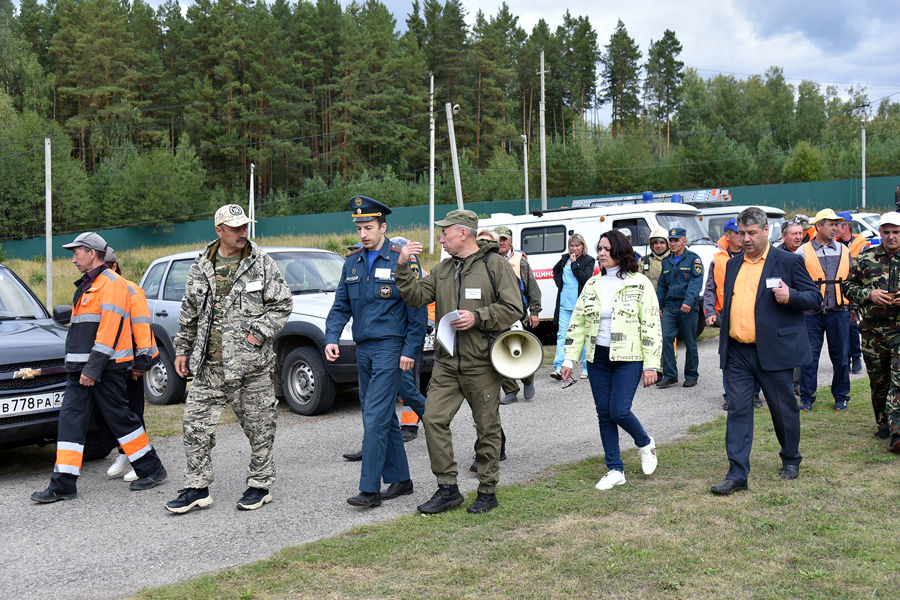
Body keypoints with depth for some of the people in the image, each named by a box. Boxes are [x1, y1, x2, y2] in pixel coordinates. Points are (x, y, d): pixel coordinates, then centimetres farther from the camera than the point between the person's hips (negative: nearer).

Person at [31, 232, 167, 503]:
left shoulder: (111, 283, -11)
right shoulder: (86, 285, 21)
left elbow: (110, 328, -19)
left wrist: (94, 368, -23)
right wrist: (79, 367, 17)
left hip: (106, 368, -9)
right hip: (81, 368, 9)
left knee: (119, 418, -1)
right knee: (70, 420, 3)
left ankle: (152, 470, 13)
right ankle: (63, 485, 4)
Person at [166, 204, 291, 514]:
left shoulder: (262, 263, 0)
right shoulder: (201, 266, 9)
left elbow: (283, 303, 0)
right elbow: (189, 312, 17)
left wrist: (260, 332, -10)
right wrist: (182, 349, 16)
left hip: (251, 364, -3)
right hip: (208, 365, 3)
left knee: (259, 427, 5)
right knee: (195, 424, 2)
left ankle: (260, 485, 20)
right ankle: (197, 488, 14)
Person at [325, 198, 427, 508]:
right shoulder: (352, 263, 12)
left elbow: (417, 309, -7)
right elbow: (341, 306, 14)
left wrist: (411, 349, -12)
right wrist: (332, 337, -2)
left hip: (390, 348, -7)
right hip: (363, 349, 7)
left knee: (375, 418, -11)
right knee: (384, 418, 12)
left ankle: (370, 489, -8)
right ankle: (400, 480, 23)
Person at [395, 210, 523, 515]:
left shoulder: (495, 264, -3)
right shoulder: (443, 269, 14)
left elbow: (513, 308, -8)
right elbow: (417, 296, 9)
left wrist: (477, 318, -17)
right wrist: (403, 267, -2)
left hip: (481, 363, -5)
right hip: (446, 363, 5)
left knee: (487, 427, 4)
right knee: (433, 418, -4)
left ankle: (487, 490, 18)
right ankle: (447, 488, 7)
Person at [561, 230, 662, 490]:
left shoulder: (639, 284, -4)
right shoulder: (592, 284, 9)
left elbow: (651, 326, -6)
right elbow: (577, 323, 11)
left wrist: (651, 364, -11)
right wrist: (569, 359, 5)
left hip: (628, 358, -5)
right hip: (597, 359, 5)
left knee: (619, 411, -11)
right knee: (604, 414, 5)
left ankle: (646, 444, 20)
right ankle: (615, 470, 15)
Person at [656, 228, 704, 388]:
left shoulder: (693, 259, -1)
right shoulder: (666, 261, 15)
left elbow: (696, 282, -13)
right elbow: (661, 285, 21)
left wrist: (688, 301, -25)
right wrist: (658, 306, 15)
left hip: (688, 308, -4)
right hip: (669, 307, 4)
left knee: (690, 342, 5)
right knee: (666, 338, -8)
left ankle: (691, 375, 17)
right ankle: (669, 375, -2)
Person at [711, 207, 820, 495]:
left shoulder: (788, 261, -1)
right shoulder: (733, 264, 14)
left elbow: (814, 296, 0)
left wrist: (790, 296, -21)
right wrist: (724, 345, 15)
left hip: (773, 352, -4)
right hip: (737, 353, 4)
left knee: (784, 409, 10)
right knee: (738, 411, -1)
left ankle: (791, 460, 33)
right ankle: (737, 475, 1)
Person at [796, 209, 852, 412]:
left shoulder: (844, 251, 12)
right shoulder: (803, 252, 1)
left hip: (839, 311, 3)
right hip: (812, 313, -3)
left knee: (840, 356, 8)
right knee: (809, 356, 0)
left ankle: (841, 396, 20)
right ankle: (806, 397, 9)